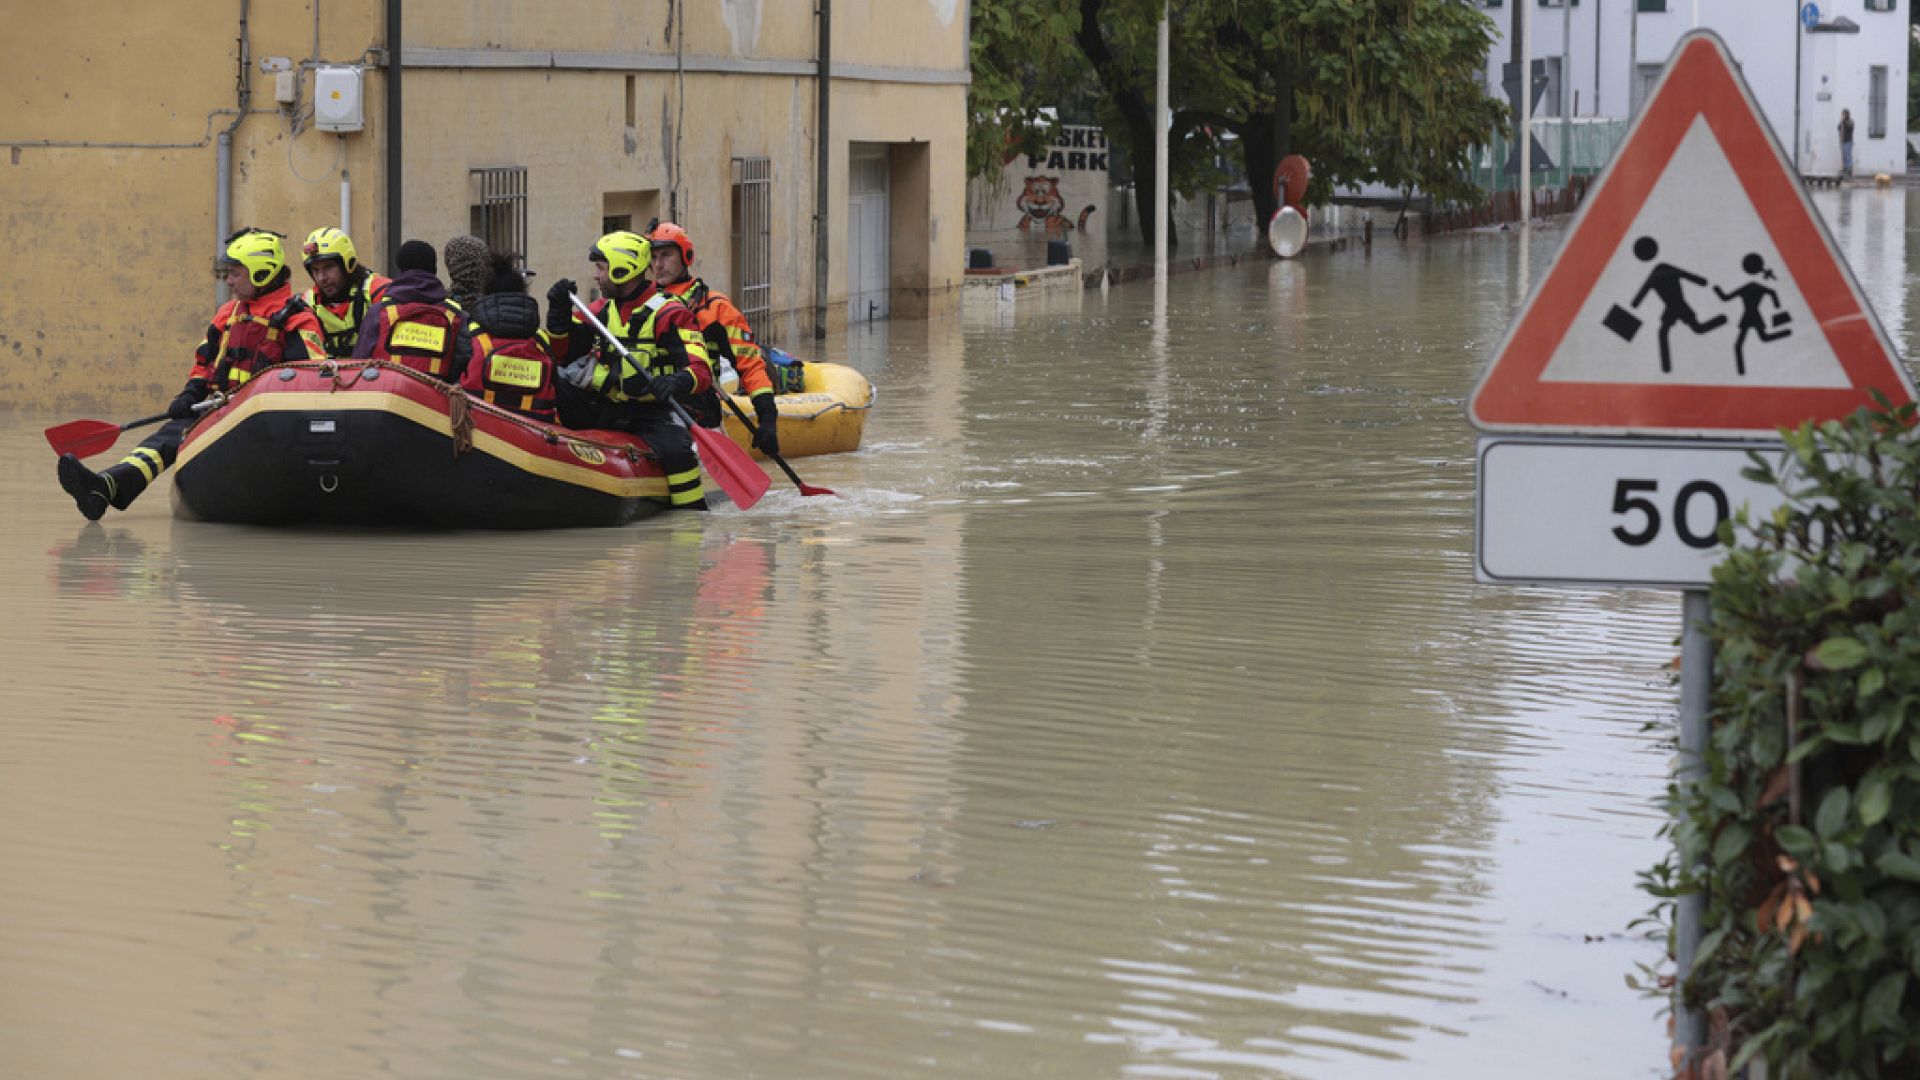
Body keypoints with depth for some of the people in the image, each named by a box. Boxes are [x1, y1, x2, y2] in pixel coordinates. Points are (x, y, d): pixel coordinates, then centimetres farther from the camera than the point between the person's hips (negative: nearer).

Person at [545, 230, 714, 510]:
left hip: (650, 411, -5)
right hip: (602, 409, 5)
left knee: (675, 450, -32)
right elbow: (562, 355, 15)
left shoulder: (669, 314, -6)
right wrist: (559, 314, 0)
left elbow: (701, 371, -15)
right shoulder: (599, 311, 12)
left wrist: (678, 383, -38)